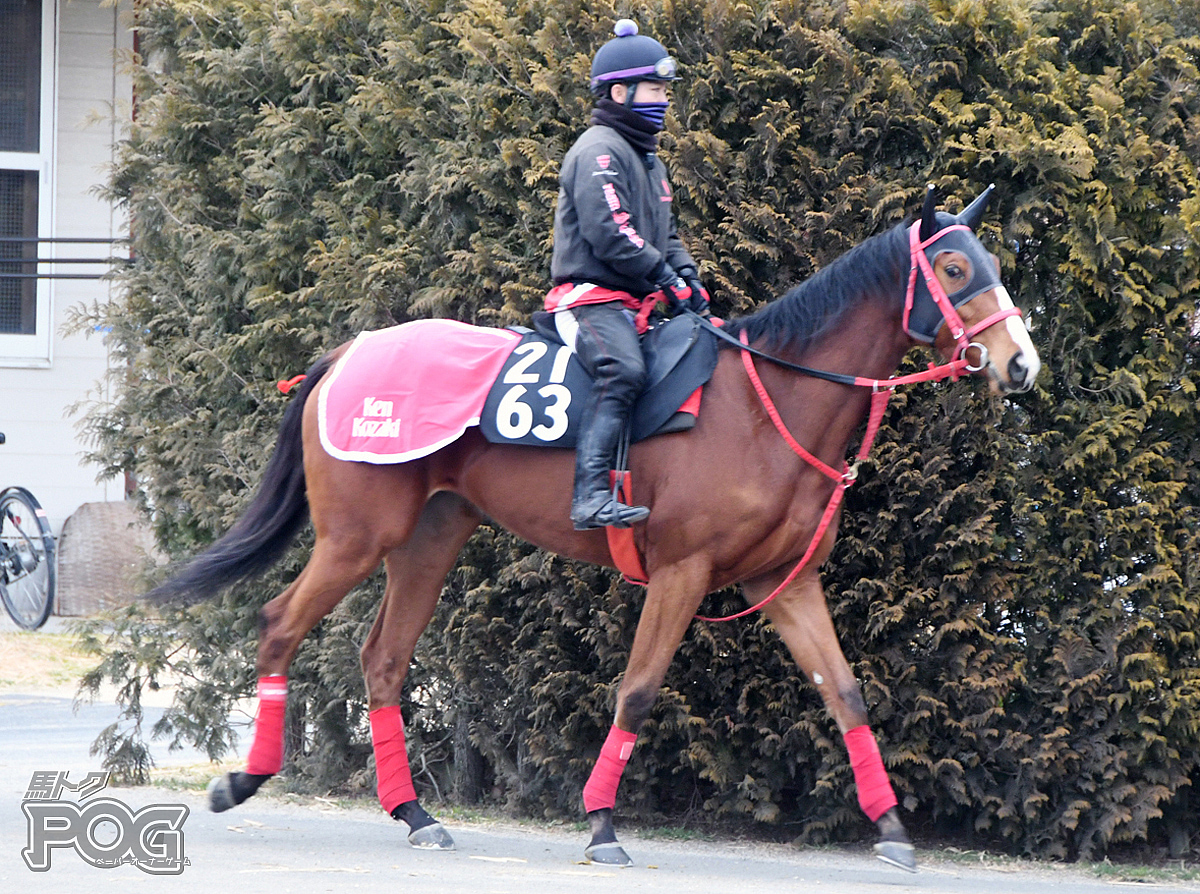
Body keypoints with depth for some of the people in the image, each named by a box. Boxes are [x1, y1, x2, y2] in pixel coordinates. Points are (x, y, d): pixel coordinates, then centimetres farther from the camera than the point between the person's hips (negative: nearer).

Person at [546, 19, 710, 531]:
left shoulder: (648, 160, 25)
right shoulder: (599, 152, -8)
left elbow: (665, 236, 28)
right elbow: (610, 234, -19)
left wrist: (689, 280, 8)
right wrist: (669, 280, -15)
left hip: (637, 305, 10)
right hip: (592, 300, -10)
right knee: (622, 370, -35)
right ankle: (592, 496, -46)